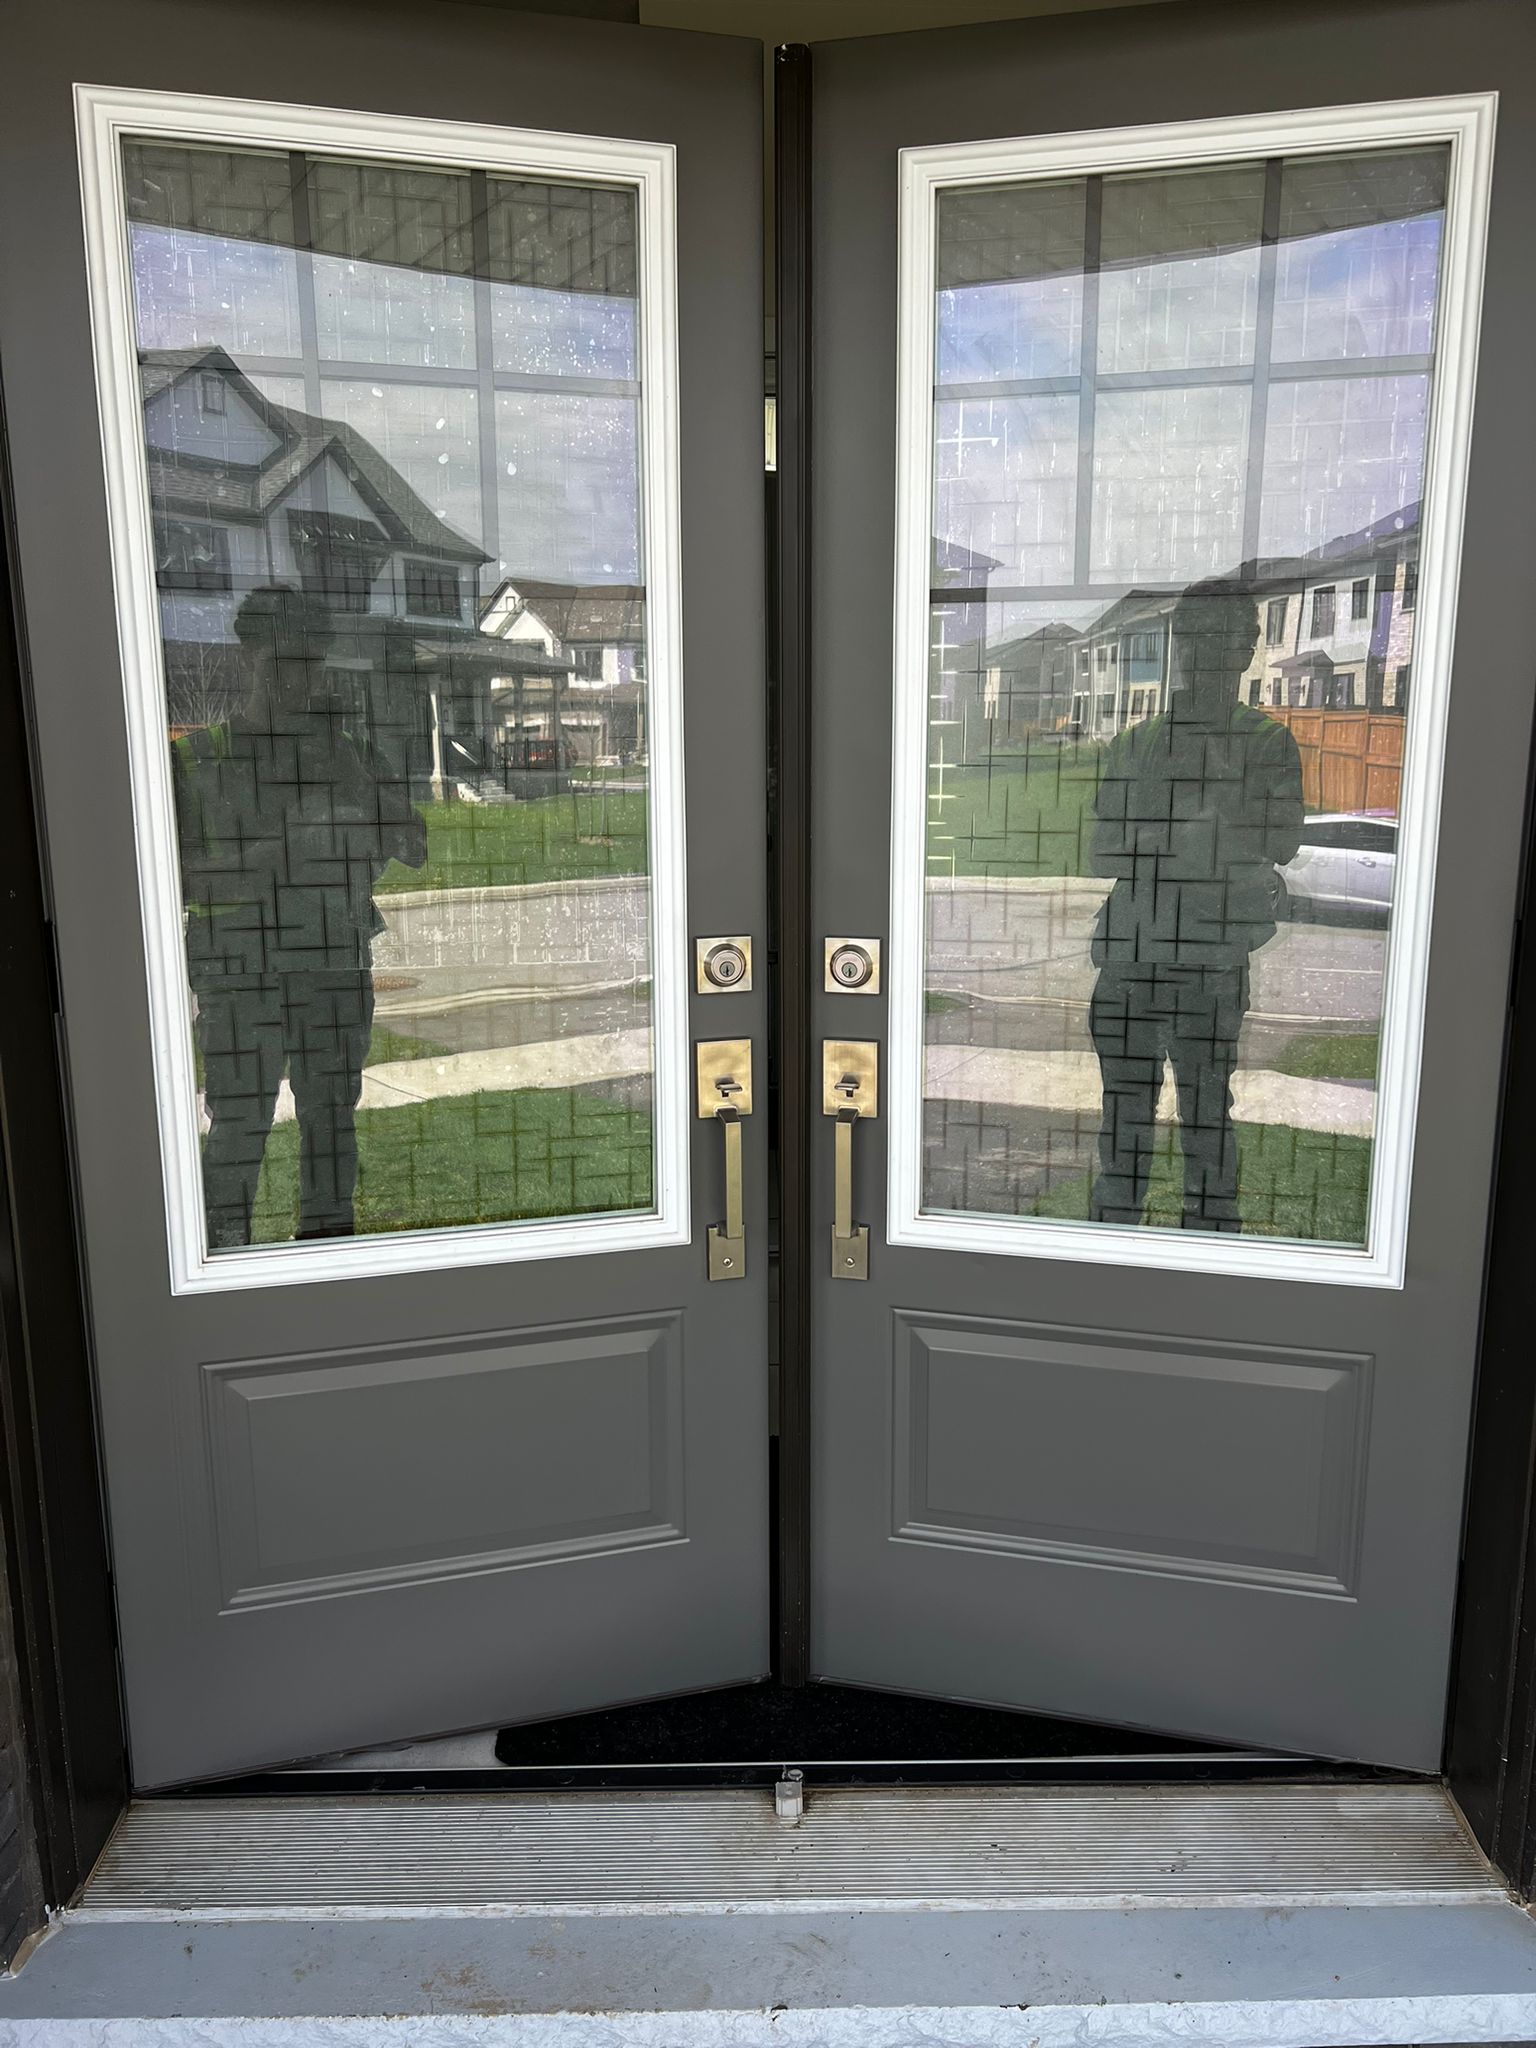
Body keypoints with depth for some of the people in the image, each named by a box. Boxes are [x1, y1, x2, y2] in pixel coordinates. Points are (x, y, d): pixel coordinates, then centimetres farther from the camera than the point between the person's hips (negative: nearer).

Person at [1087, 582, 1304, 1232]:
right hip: (1129, 949, 3)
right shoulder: (1136, 741, 12)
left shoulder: (1268, 741, 5)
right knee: (1124, 1112, 9)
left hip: (1215, 958, -2)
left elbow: (1280, 845, -7)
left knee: (1207, 1116, 1)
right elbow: (1102, 854, 7)